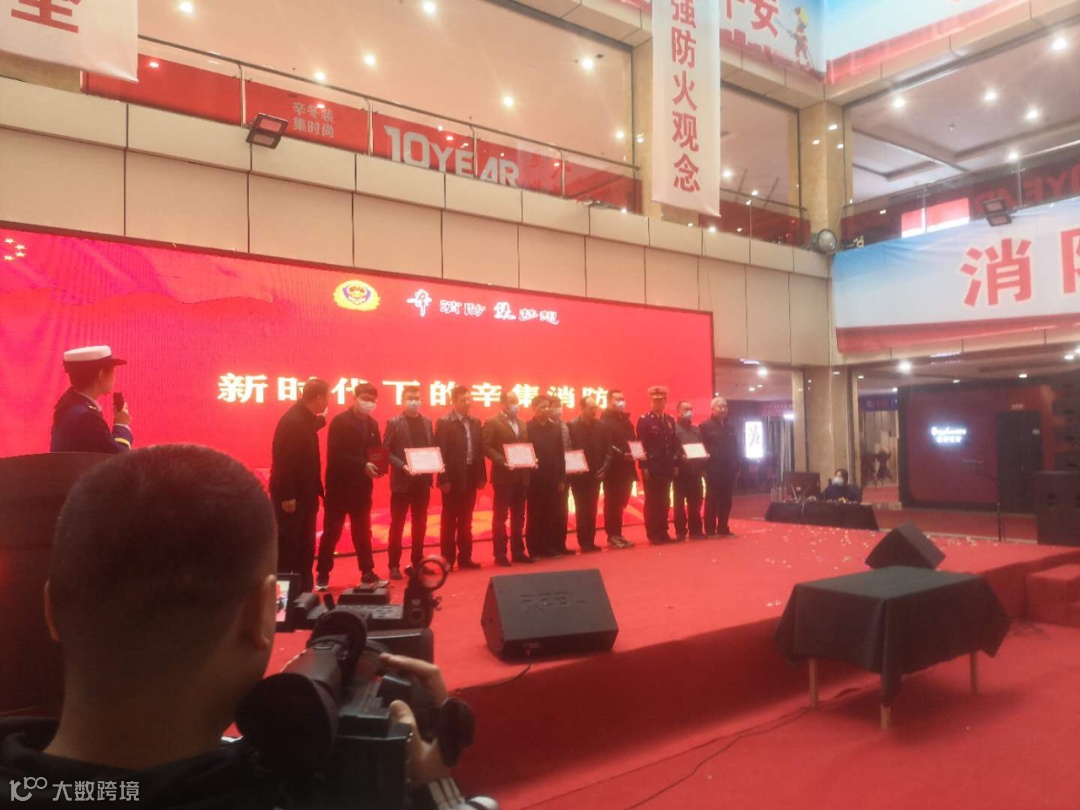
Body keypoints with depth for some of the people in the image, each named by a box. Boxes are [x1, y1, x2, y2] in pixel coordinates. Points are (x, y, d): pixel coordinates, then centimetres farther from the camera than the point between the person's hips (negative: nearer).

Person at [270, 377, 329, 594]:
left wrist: (320, 420, 16)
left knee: (305, 545, 13)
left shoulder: (306, 419, 10)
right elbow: (282, 460, -22)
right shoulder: (291, 420, -19)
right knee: (287, 544, -1)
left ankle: (304, 588, 22)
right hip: (291, 495, -9)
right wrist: (287, 496, -23)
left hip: (304, 493, 9)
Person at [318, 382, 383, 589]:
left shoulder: (373, 424, 10)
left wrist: (377, 466, -10)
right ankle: (323, 576, 14)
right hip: (340, 485, -5)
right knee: (331, 532, 4)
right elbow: (335, 455, -19)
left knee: (363, 532, 13)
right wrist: (362, 465, -26)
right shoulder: (340, 421, -10)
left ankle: (368, 573, 21)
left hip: (362, 486, 6)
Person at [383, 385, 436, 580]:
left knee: (420, 524, 11)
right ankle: (394, 565, 10)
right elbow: (386, 452, -8)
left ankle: (417, 561, 22)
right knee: (397, 524, 3)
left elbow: (433, 448, 13)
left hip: (423, 480, 4)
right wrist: (403, 466, -20)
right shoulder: (394, 422, -3)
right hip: (402, 480, -4)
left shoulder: (427, 422, 11)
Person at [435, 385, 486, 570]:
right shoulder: (444, 422, -7)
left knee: (466, 521, 12)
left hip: (471, 477, 5)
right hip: (453, 478, -5)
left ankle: (465, 557, 20)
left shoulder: (475, 422, 9)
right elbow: (440, 452, -11)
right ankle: (448, 559, 12)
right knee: (449, 522, 5)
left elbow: (479, 450, 9)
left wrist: (482, 475, 6)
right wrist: (444, 479, -16)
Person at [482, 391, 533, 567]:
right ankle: (500, 554, 6)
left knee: (518, 517, 12)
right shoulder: (492, 423, -4)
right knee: (500, 517, 0)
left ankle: (518, 552, 20)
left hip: (522, 476, 7)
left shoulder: (522, 424, 17)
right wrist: (502, 461, -22)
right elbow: (486, 447, -12)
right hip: (503, 476, -6)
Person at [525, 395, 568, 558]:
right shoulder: (527, 428, -5)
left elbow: (560, 454, 9)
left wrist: (562, 478, 6)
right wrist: (528, 468, -14)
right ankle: (534, 549, 11)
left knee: (553, 515, 6)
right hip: (535, 478, -4)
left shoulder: (556, 427, 10)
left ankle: (551, 546, 16)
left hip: (553, 478, 4)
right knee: (535, 515, 4)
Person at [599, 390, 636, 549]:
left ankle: (617, 534, 19)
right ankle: (612, 536, 5)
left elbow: (633, 440, 18)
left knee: (621, 502, 12)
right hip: (613, 468, -8)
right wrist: (623, 455, -24)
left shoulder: (625, 419, 17)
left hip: (626, 467, 8)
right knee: (612, 502, -1)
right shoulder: (605, 420, -9)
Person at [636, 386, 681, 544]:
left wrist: (676, 464, 8)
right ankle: (653, 534, 4)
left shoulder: (670, 420, 14)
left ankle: (663, 532, 16)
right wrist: (644, 467, -14)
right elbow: (641, 445, -9)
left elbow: (675, 443, 14)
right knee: (652, 501, -1)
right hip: (651, 468, -5)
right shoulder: (644, 421, -4)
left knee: (664, 501, 9)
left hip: (667, 468, 5)